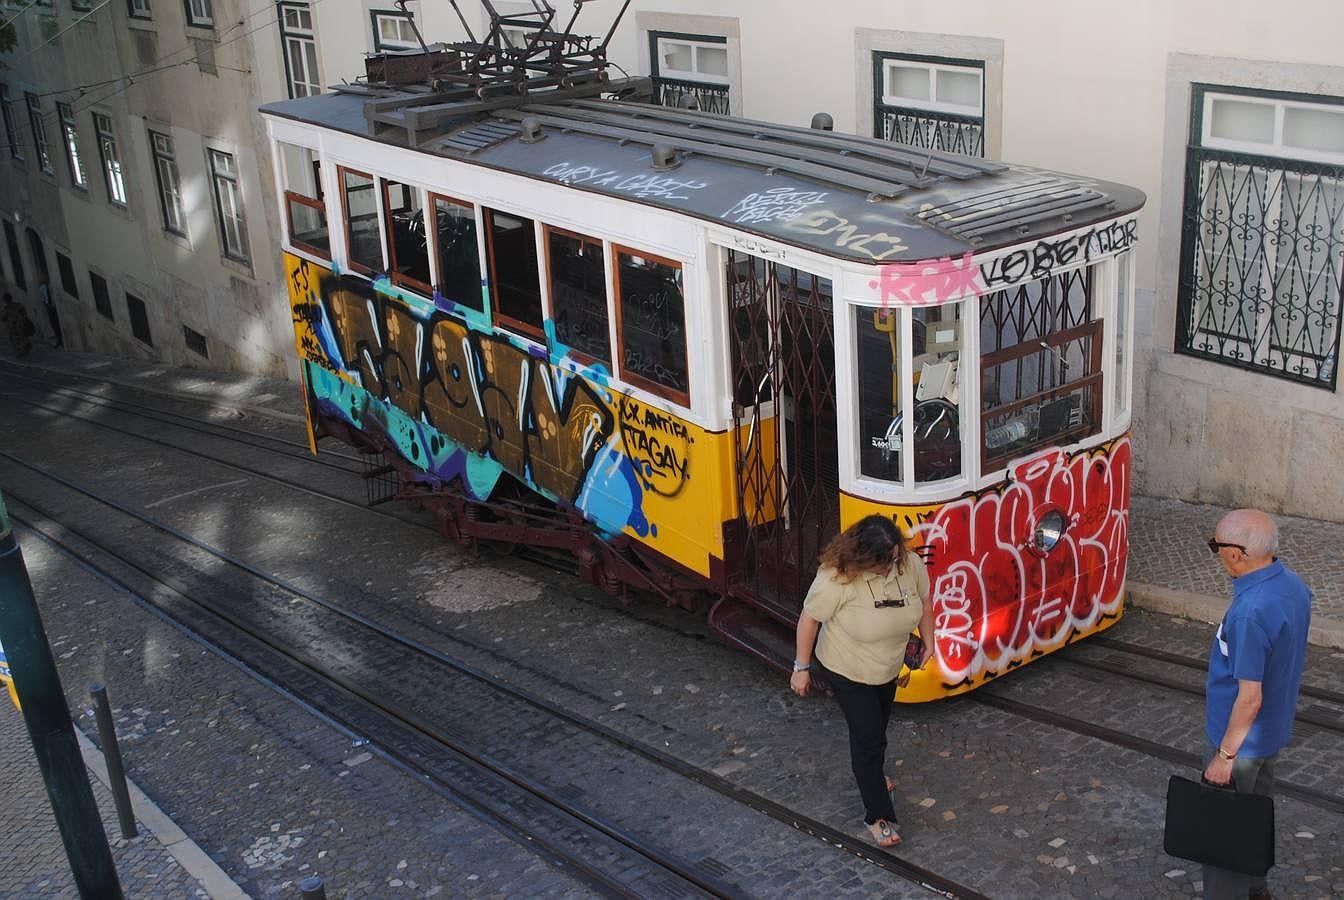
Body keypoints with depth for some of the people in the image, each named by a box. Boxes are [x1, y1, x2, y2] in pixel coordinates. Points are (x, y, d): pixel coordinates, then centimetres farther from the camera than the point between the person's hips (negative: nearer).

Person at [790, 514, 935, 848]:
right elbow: (809, 619, -22)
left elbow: (924, 600, 0)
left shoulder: (911, 565, -21)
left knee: (878, 727, 27)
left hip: (889, 669, 6)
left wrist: (928, 641, 10)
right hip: (848, 672, -5)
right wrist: (801, 667, -14)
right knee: (867, 737, 0)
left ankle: (871, 775, 56)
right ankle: (878, 816, 16)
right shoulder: (836, 579, -35)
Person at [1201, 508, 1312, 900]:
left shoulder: (1251, 612, -34)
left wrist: (1225, 755, -17)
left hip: (1241, 737, -9)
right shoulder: (1292, 585, -6)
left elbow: (1250, 697, -29)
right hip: (1273, 732, 9)